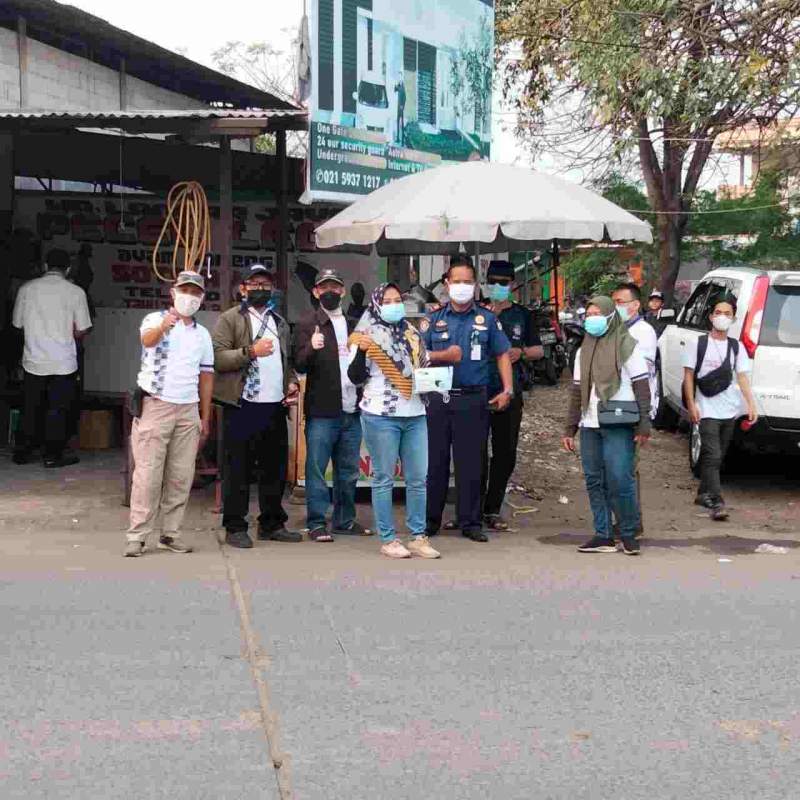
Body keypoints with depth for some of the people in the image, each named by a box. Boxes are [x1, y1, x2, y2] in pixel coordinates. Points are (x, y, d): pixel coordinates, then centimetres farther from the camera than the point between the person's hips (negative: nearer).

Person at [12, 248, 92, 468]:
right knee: (58, 410, 7)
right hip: (63, 363, -2)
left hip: (34, 361, 3)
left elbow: (17, 324, 7)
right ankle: (53, 455, 10)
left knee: (30, 409, 14)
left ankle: (22, 452, 20)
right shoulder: (75, 292, -8)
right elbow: (82, 330, -5)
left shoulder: (27, 288, -1)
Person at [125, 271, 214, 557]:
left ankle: (170, 533, 12)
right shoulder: (155, 320, -2)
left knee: (181, 477, 4)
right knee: (148, 474, -6)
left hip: (188, 410, 5)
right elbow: (147, 340, -26)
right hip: (155, 405, -5)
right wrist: (163, 326, -49)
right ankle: (137, 536, -3)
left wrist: (205, 418, 12)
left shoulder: (203, 335, 14)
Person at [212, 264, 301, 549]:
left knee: (275, 468, 10)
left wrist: (292, 382, 12)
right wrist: (250, 351, -20)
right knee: (238, 470, -1)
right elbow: (218, 358, -11)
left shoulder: (280, 323, 20)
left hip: (275, 407, 6)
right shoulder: (230, 319, 0)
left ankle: (272, 524, 21)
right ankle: (235, 527, 7)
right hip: (243, 406, -6)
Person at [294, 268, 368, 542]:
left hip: (352, 409, 5)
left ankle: (345, 519, 20)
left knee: (348, 471, 11)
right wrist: (311, 348, -27)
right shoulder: (308, 323, 1)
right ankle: (316, 523, 3)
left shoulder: (353, 324, 17)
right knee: (316, 469, -2)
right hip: (322, 410, -5)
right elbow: (300, 365, -8)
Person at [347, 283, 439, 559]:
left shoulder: (412, 334, 14)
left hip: (414, 415, 5)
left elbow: (424, 367, 25)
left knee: (418, 478, 4)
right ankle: (388, 539, 4)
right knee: (384, 479, -1)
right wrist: (360, 351, -20)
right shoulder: (367, 336, -1)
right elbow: (356, 378, -4)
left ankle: (418, 537, 11)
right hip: (381, 415, -5)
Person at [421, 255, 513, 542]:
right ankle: (430, 519, 14)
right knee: (435, 460, 4)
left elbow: (502, 354, 10)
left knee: (471, 462, 1)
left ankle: (470, 522, 8)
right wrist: (444, 356, -11)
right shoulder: (434, 319, 10)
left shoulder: (487, 319, 9)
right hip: (438, 399, 1)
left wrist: (508, 390, 1)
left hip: (474, 399, -1)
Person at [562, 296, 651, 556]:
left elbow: (641, 386, -4)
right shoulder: (584, 351, 17)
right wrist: (570, 429, 14)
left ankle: (629, 534, 5)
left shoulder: (626, 346, -1)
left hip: (618, 425, -6)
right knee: (594, 481, 5)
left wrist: (644, 424, -12)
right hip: (590, 425, 6)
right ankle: (603, 536, 11)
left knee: (620, 480, -10)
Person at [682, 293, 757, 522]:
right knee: (712, 456, -12)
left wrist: (751, 405, -4)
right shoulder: (697, 344, -2)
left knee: (717, 456, 13)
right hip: (707, 411, -4)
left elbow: (742, 377, 6)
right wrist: (691, 405, -9)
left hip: (729, 410, 4)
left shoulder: (737, 347, 8)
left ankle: (704, 494, 28)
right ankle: (716, 503, -16)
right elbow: (688, 376, -2)